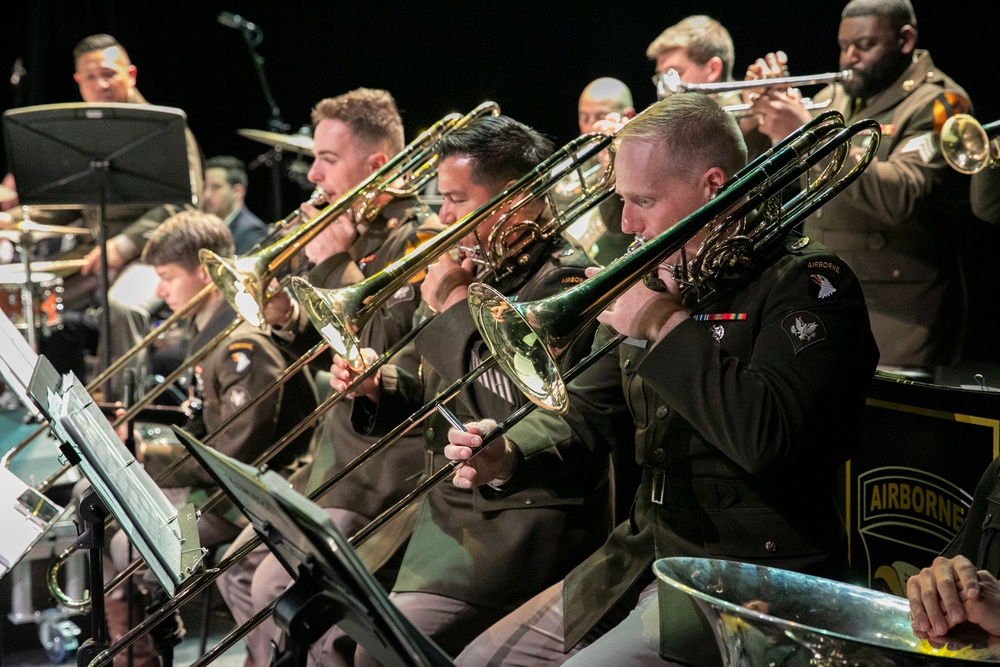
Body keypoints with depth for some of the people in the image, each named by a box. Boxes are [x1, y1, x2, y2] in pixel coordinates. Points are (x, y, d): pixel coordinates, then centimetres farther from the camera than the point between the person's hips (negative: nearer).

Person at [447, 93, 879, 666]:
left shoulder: (806, 283, -12)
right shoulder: (664, 280, 11)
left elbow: (766, 438, -29)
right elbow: (585, 413, 18)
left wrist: (665, 327, -19)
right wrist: (507, 455, -3)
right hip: (641, 559, 8)